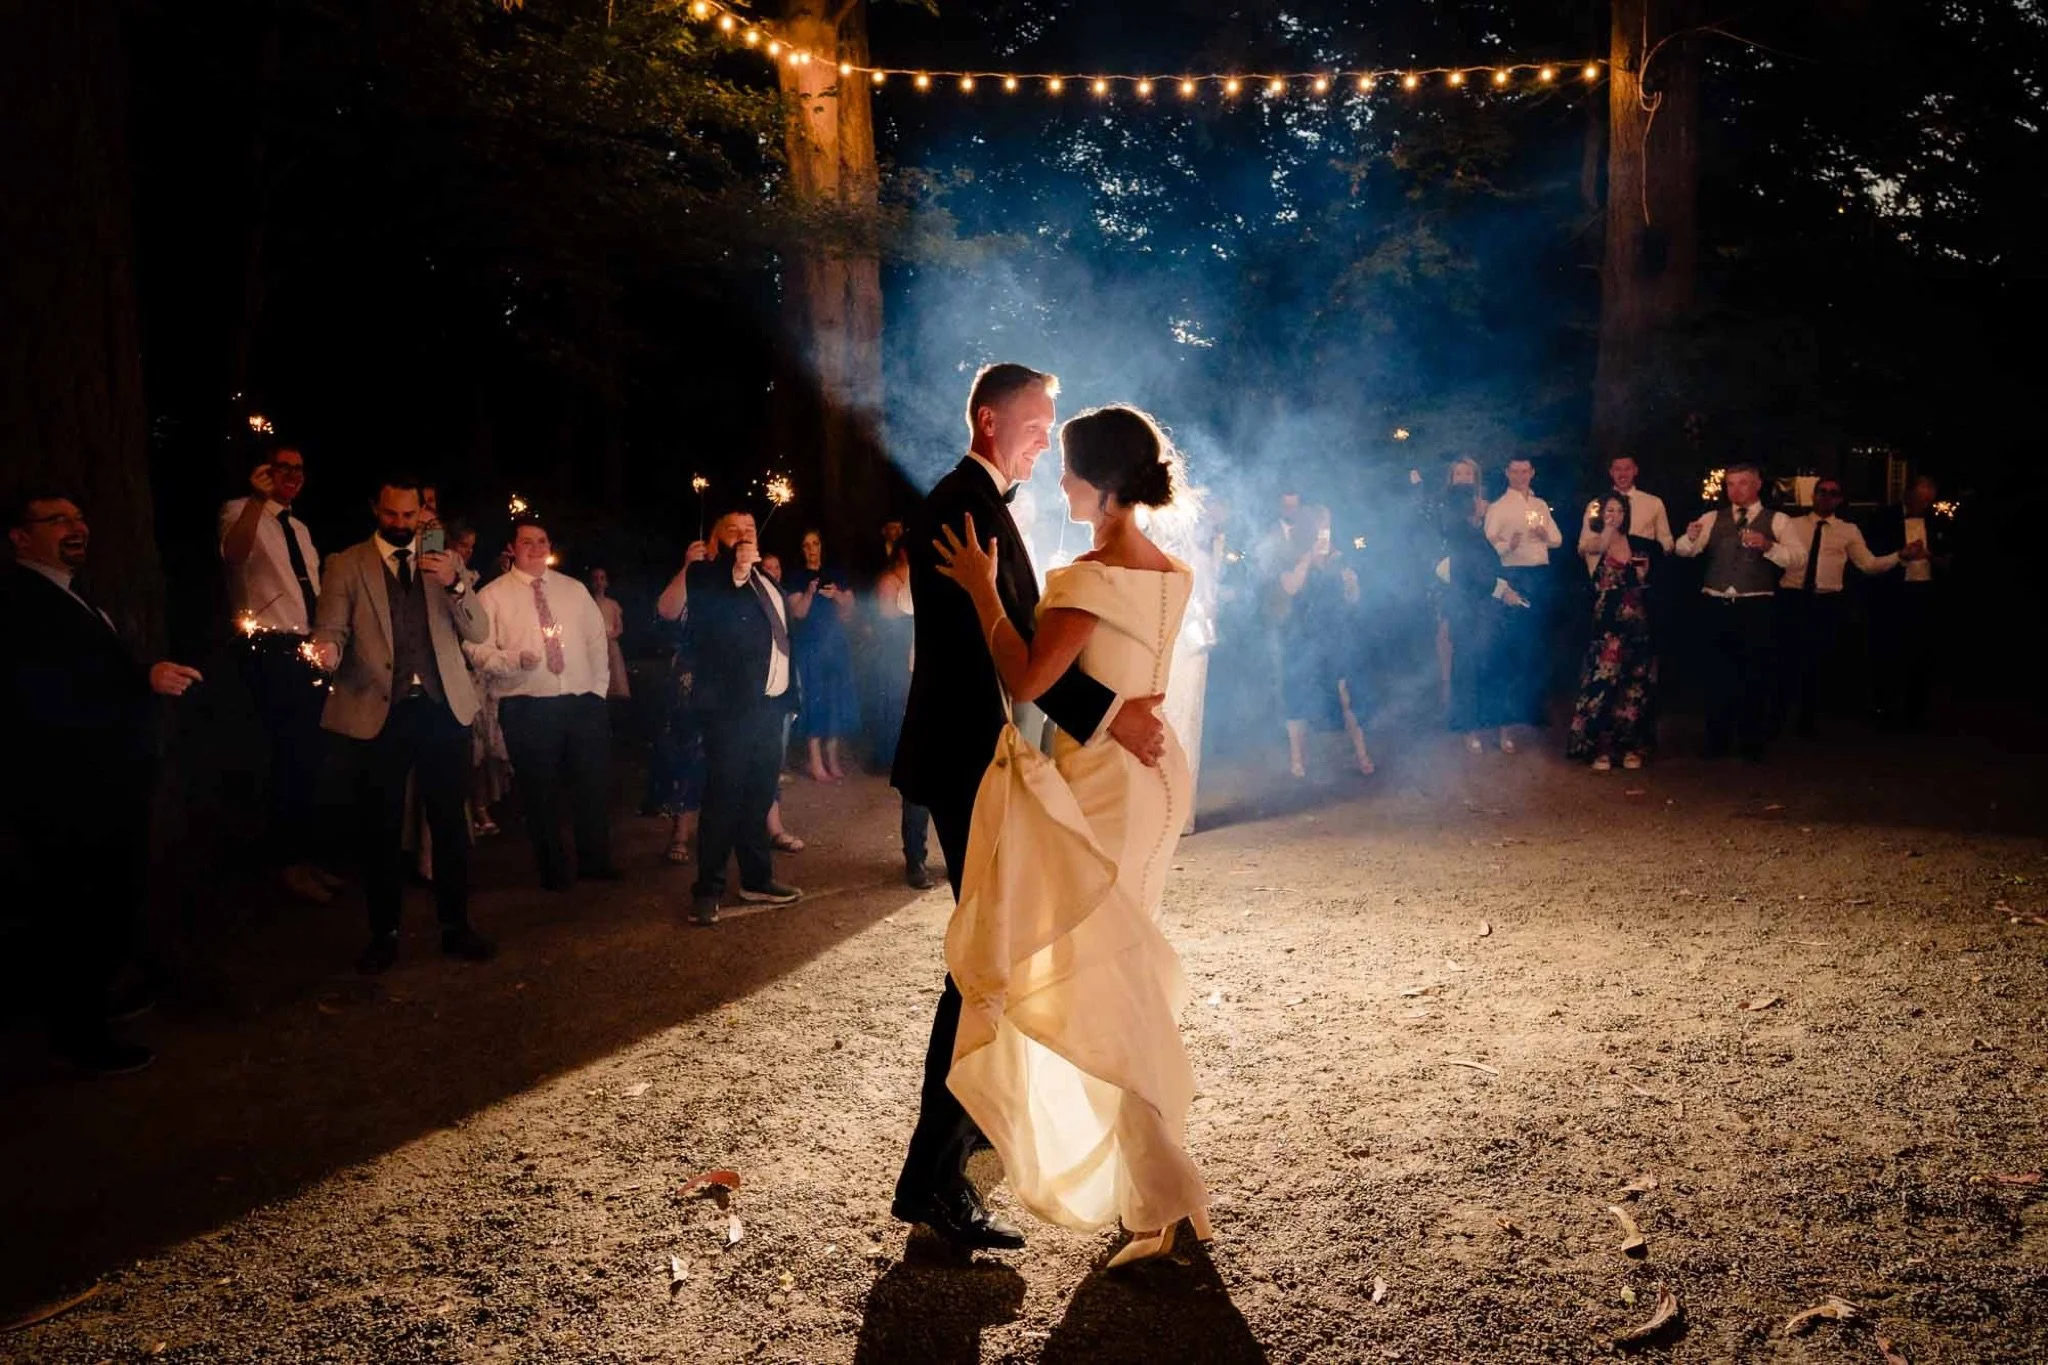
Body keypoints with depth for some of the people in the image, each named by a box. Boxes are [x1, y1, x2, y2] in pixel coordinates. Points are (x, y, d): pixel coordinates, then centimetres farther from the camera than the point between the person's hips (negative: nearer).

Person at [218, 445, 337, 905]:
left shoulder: (300, 529, 20)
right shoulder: (241, 512, -4)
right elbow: (233, 553, -28)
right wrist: (257, 499, -40)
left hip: (310, 652, 8)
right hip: (272, 653, -8)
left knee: (309, 757, 12)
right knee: (291, 757, -8)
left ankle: (306, 856, 23)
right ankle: (291, 864, 3)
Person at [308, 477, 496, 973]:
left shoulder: (444, 564, 11)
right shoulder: (346, 565, 5)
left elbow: (479, 633, 3)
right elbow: (330, 629, -4)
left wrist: (455, 584, -14)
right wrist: (328, 651, -28)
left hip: (442, 708, 2)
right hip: (378, 712, -1)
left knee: (450, 822, 6)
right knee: (380, 827, 5)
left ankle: (455, 927, 17)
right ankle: (384, 935, 17)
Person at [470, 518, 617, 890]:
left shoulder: (574, 589, 13)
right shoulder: (492, 596, 1)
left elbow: (598, 641, 14)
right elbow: (479, 652, -5)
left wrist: (598, 689, 6)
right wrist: (516, 660, -22)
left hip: (582, 703, 3)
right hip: (528, 709, -3)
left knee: (595, 786, 6)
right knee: (540, 793, 5)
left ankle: (596, 861, 22)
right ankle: (552, 869, 20)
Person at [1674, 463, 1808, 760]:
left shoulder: (1777, 521, 3)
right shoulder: (1713, 518, 10)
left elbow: (1799, 560, -8)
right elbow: (1683, 551, -2)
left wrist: (1768, 546, -25)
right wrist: (1691, 536, -25)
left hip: (1755, 608, -2)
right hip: (1717, 606, 2)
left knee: (1754, 676, 4)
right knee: (1718, 675, 8)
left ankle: (1751, 743, 16)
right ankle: (1717, 741, 18)